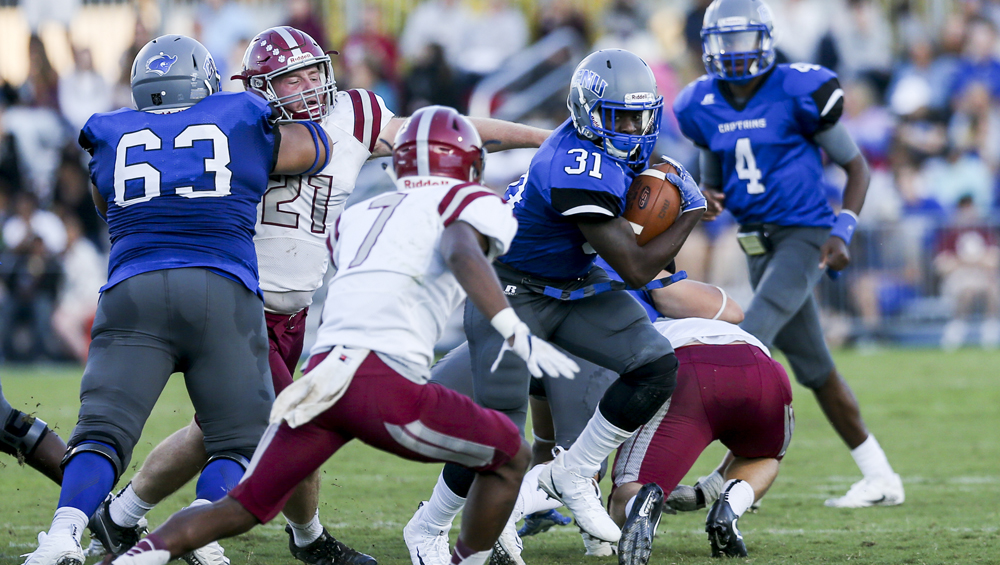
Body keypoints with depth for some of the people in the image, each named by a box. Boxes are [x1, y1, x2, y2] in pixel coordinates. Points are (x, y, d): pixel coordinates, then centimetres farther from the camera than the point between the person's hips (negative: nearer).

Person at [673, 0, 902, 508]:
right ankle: (880, 479, 18)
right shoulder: (704, 108, 4)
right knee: (813, 370, 9)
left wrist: (842, 231, -15)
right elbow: (714, 177, 18)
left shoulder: (799, 93, -12)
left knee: (751, 338, -24)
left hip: (804, 234, -6)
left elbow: (856, 166, -4)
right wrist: (708, 199, -6)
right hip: (758, 243, 6)